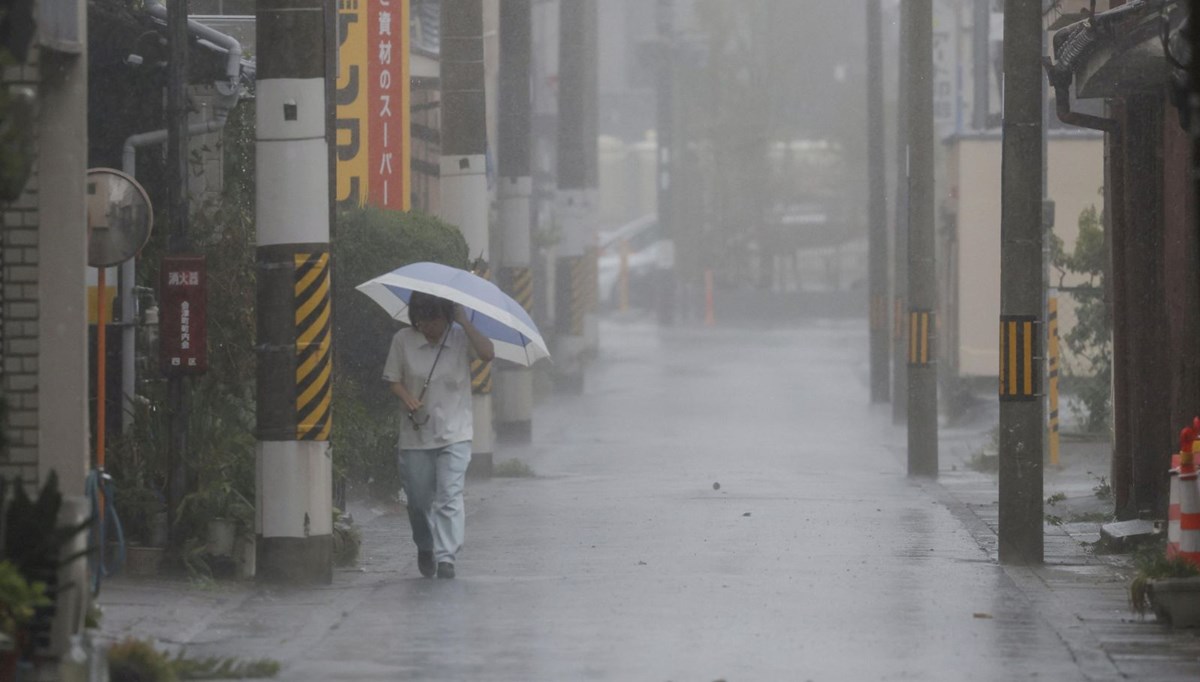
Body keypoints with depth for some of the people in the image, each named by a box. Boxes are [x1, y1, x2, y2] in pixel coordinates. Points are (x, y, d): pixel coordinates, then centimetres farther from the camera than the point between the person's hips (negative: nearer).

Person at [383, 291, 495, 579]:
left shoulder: (460, 338, -1)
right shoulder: (403, 341, 1)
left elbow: (488, 354, -18)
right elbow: (393, 379, 6)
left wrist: (464, 322, -19)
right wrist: (407, 398, -14)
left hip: (454, 433, -2)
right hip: (415, 434, 2)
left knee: (449, 497, -14)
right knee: (419, 499, 8)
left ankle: (446, 556, -16)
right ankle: (425, 548, 35)